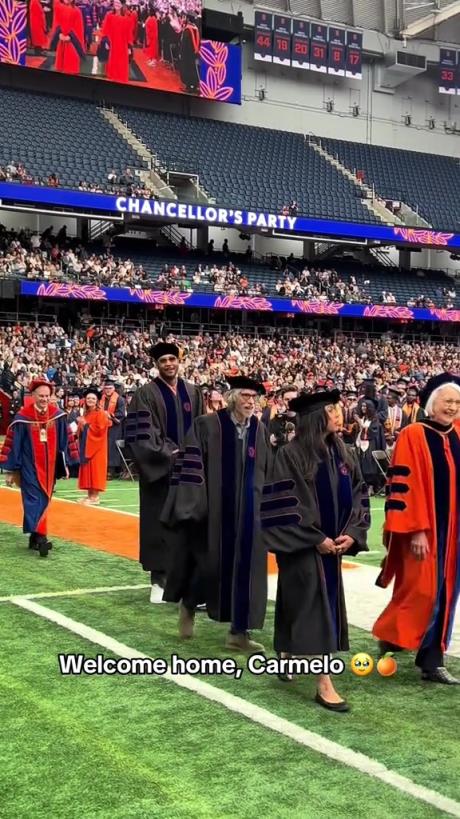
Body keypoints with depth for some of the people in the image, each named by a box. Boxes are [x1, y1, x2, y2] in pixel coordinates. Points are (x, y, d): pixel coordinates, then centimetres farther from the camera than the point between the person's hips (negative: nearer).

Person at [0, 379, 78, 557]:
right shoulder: (22, 417, -10)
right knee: (35, 501, -10)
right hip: (30, 467, -4)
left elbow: (65, 441, 8)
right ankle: (40, 538, -16)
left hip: (49, 467, 4)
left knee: (43, 501, 10)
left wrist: (65, 464, 8)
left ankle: (35, 537, 21)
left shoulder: (57, 415, 0)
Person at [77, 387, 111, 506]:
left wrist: (86, 424, -16)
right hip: (86, 446, 8)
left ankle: (95, 497, -5)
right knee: (87, 470, 8)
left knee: (95, 470, -7)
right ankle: (90, 495, 12)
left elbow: (100, 430, -20)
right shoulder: (85, 413, 14)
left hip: (96, 446, -8)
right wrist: (81, 425, -2)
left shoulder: (101, 413, -10)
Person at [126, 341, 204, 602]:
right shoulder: (146, 394, -3)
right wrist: (169, 454, -16)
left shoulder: (193, 392, 10)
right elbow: (143, 434, -11)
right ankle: (159, 580, 9)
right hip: (159, 470, -3)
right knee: (160, 523, 1)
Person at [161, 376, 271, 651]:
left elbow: (268, 472, 14)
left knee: (245, 568, 3)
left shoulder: (260, 431, 6)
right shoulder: (207, 425, -8)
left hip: (248, 511, 4)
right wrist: (193, 504, -16)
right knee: (208, 561, 4)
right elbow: (190, 465, -10)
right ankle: (188, 604, 33)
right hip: (213, 508, -4)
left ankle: (239, 632, 11)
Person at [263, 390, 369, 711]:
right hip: (302, 546, -7)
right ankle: (324, 683, -7)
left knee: (328, 604, 16)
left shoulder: (344, 453, 6)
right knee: (314, 608, -8)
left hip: (332, 545, 7)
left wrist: (351, 534, -6)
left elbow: (358, 497, 8)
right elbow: (284, 505, -15)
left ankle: (286, 655, 36)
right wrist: (316, 539, -16)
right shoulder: (291, 455, -13)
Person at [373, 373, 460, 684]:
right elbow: (404, 486, -14)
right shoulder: (413, 436, -11)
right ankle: (391, 639, 17)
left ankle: (432, 659, 15)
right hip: (423, 528, -6)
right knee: (420, 591, -3)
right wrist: (416, 530, -17)